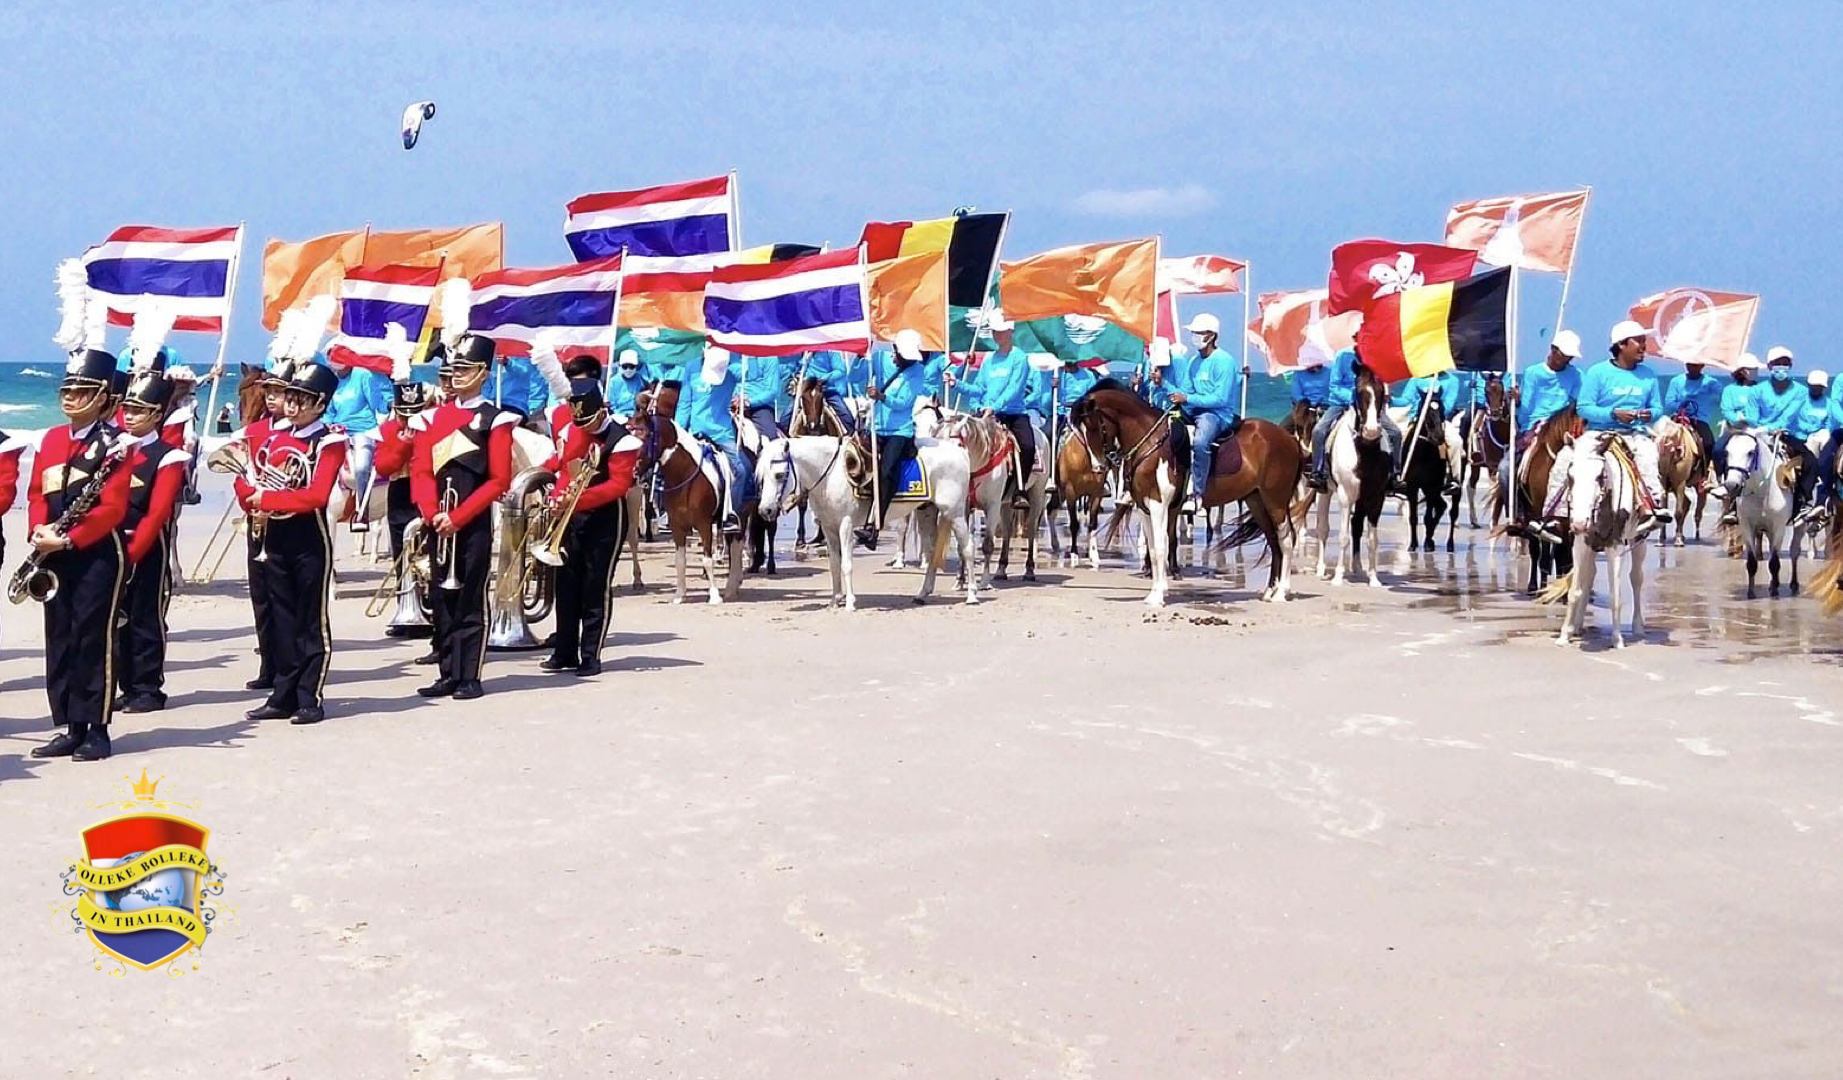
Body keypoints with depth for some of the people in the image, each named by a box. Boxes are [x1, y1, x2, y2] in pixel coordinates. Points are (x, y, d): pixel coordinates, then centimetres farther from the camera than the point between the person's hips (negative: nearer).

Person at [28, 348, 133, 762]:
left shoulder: (114, 444, -7)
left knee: (93, 639, -4)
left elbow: (113, 507, -14)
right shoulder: (50, 440, 13)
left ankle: (97, 730, 2)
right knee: (59, 640, 8)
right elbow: (37, 494, 13)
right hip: (54, 556, 7)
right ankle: (71, 728, 15)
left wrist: (68, 539, -21)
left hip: (96, 554, -7)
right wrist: (39, 531, -7)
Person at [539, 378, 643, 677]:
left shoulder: (621, 440, -15)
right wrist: (558, 497, -4)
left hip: (605, 520, -6)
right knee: (567, 585, 9)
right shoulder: (569, 431, 5)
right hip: (571, 518, 6)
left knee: (597, 588, -1)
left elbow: (619, 484, -21)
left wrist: (579, 498, -30)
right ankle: (565, 653, 17)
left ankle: (591, 656, 5)